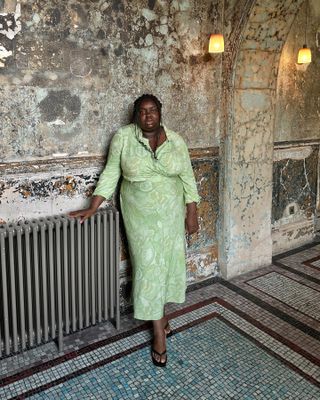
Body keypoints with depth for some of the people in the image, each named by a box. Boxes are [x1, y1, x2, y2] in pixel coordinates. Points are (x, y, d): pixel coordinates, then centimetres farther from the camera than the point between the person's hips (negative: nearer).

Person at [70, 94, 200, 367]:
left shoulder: (176, 141, -4)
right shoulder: (123, 138, -8)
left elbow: (188, 178, 0)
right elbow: (111, 174, -3)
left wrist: (192, 214, -3)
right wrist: (92, 209, -7)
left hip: (171, 213, 2)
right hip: (140, 215, -2)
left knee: (169, 261, 12)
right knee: (148, 267, 1)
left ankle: (161, 311, 37)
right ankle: (159, 331, 13)